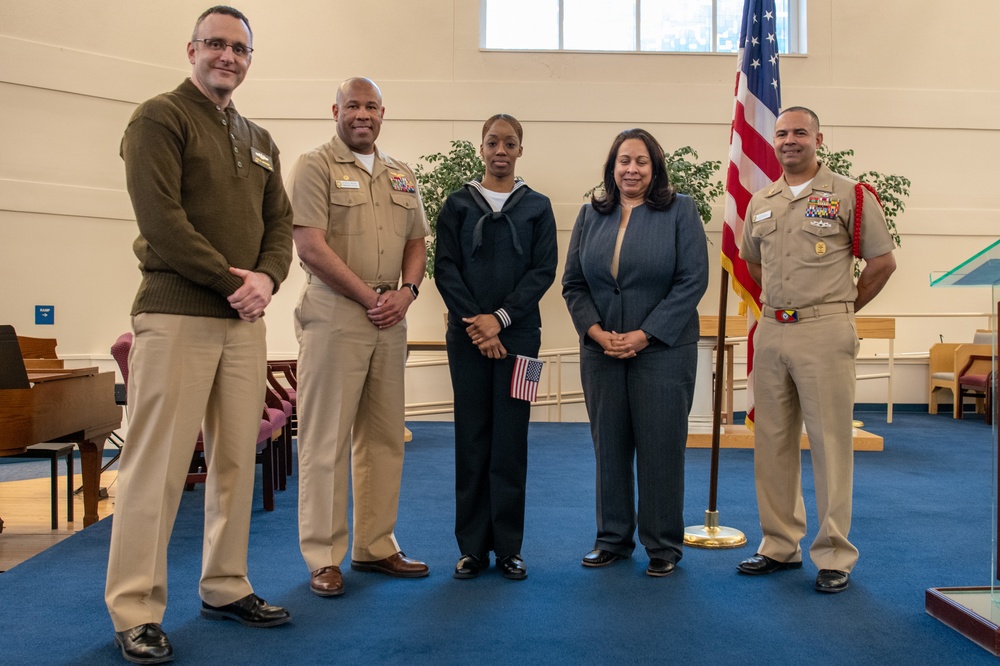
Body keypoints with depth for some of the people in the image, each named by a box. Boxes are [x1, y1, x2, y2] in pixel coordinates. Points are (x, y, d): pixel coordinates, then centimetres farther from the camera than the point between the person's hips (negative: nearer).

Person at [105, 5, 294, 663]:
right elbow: (160, 218, -13)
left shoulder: (259, 140, 20)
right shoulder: (160, 118, -1)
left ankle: (226, 587, 22)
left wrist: (267, 278, -4)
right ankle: (136, 612, 5)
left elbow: (281, 222, 16)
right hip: (176, 315, -7)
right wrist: (231, 279, -12)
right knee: (158, 464, -4)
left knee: (236, 458, 10)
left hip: (244, 320, 7)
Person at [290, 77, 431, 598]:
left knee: (384, 437, 10)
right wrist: (370, 296, -11)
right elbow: (311, 245, -11)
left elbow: (416, 242, 17)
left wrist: (406, 292, -2)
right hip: (334, 315, -6)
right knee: (326, 438, -3)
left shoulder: (402, 176, 18)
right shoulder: (315, 166, -1)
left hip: (390, 319, 6)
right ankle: (323, 558, 6)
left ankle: (375, 546, 22)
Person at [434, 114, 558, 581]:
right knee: (471, 437, 3)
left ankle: (508, 546, 11)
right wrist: (475, 323, -9)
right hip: (467, 335, 0)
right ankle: (472, 546, 12)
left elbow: (543, 271, 0)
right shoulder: (458, 204, 8)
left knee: (510, 438, 1)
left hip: (518, 335, 0)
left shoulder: (537, 207, 8)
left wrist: (500, 318, -10)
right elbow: (445, 268, 1)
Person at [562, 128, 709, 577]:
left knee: (660, 447, 2)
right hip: (602, 350, 3)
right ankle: (613, 539, 23)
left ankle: (663, 546, 15)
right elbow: (573, 283, 7)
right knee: (609, 446, 9)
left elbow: (693, 281, -7)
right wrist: (598, 333, -8)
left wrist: (643, 335, -13)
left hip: (662, 349, -3)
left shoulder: (680, 211, 0)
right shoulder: (591, 215, 10)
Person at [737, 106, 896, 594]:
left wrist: (841, 308, 4)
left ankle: (834, 555, 7)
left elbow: (882, 261, 0)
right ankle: (780, 546, 21)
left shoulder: (849, 196, -1)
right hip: (770, 332, 5)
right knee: (772, 442, 9)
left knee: (830, 442, -3)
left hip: (824, 333, -5)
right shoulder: (760, 202, 13)